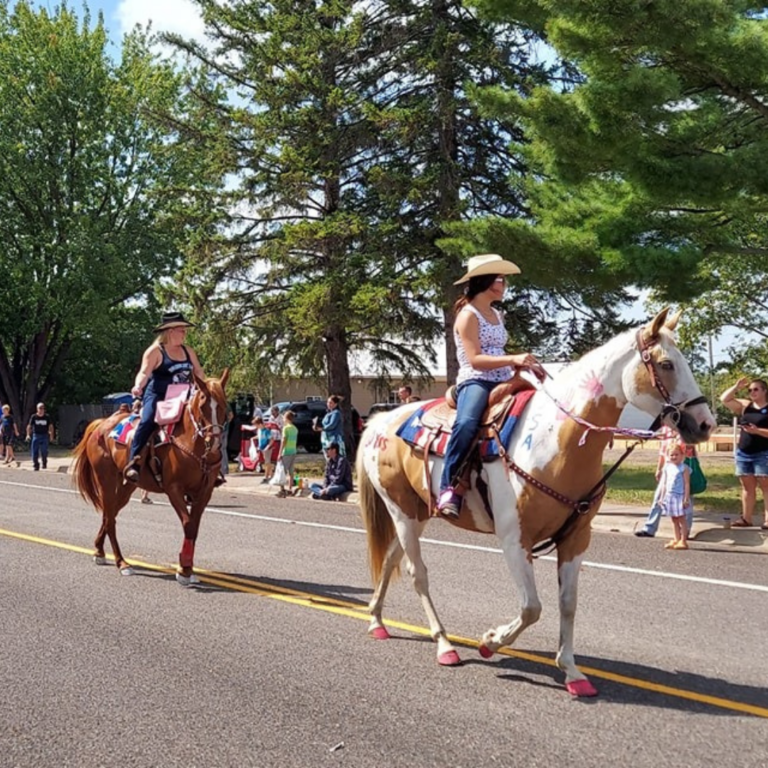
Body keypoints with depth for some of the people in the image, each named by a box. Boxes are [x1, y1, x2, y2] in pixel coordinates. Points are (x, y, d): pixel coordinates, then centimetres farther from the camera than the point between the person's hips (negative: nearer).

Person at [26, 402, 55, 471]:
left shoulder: (47, 417, 1)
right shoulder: (33, 417, 0)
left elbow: (51, 426, 5)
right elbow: (29, 426, 1)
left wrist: (51, 436, 0)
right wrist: (28, 435, -10)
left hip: (44, 435, -1)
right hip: (36, 435, 1)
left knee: (44, 451, -4)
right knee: (35, 451, -1)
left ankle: (44, 463, 19)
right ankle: (36, 466, 9)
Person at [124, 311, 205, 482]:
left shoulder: (188, 351, 13)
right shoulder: (155, 351, -5)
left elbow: (199, 373, 17)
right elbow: (144, 372, -15)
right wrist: (138, 386, -35)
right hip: (157, 396, -6)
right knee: (148, 420, -31)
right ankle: (132, 463, -34)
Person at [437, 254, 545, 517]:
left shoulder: (497, 315, 20)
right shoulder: (468, 315, -5)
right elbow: (475, 360, -16)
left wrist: (526, 364, 7)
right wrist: (513, 359, -26)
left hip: (502, 383, 9)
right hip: (475, 382, -9)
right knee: (466, 423, -38)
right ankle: (449, 487, -30)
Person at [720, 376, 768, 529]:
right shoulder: (745, 406, 11)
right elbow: (724, 399, 8)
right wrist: (736, 387, 1)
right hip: (743, 454, 6)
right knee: (747, 487, 9)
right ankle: (746, 518, 13)